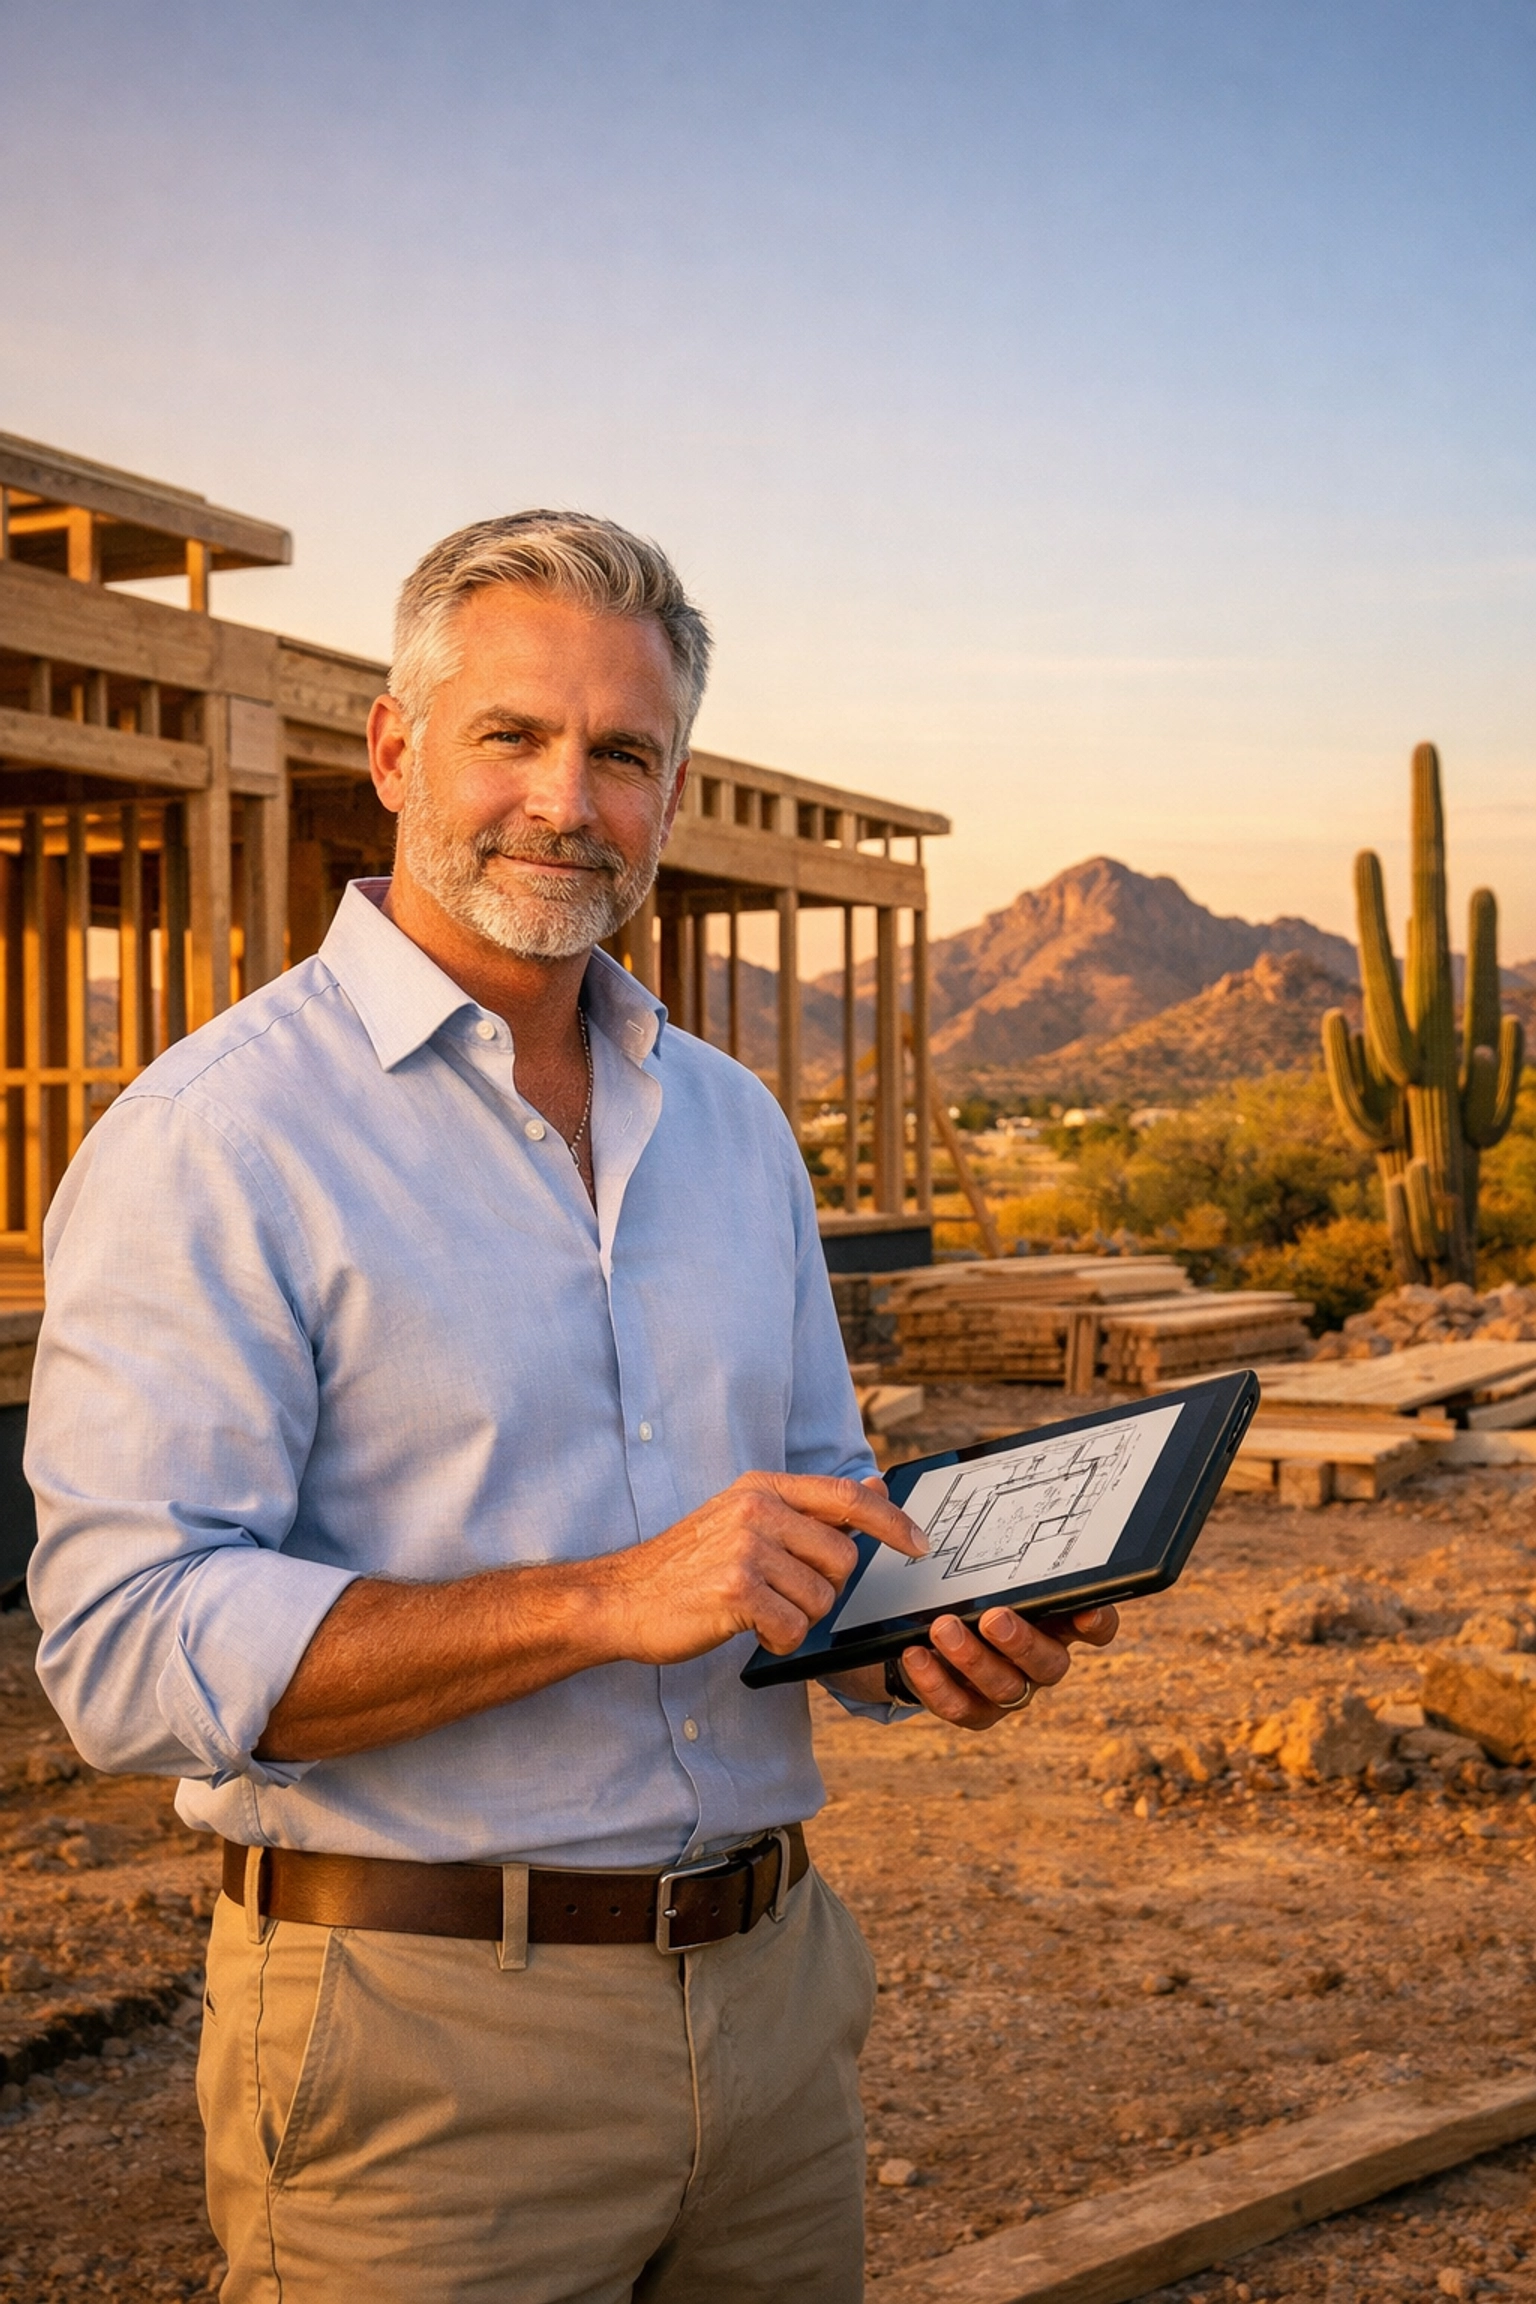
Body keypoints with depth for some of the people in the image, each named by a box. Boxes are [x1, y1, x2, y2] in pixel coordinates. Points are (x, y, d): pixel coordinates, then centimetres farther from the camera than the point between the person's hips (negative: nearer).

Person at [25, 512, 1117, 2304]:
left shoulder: (732, 1125, 12)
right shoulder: (212, 1137, -11)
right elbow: (129, 1646, -19)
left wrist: (937, 1643, -3)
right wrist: (607, 1601, -25)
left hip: (772, 1985, 6)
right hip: (418, 2030, -6)